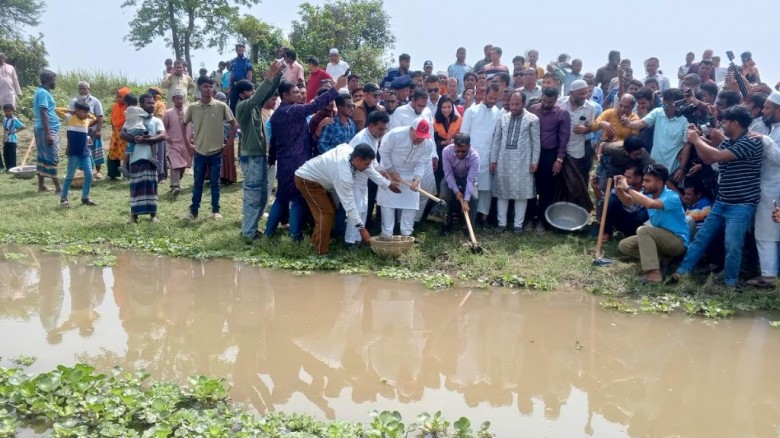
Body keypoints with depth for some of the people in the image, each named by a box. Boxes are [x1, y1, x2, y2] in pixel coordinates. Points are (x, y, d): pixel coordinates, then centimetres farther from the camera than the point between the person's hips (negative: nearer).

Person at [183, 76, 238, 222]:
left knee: (215, 183, 7)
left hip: (216, 152, -1)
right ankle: (193, 211, 16)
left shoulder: (221, 106, -6)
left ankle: (215, 210, 18)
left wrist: (228, 144, -2)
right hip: (199, 152, 1)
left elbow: (234, 125, 0)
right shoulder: (192, 107, -2)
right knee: (198, 183, 8)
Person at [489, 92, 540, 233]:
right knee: (502, 192, 6)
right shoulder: (503, 118, 9)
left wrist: (534, 161, -5)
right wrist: (493, 159, 5)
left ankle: (518, 224, 11)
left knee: (521, 193, 2)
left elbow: (536, 141, 0)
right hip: (503, 161, 3)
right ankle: (502, 223, 15)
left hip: (523, 161, -3)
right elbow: (496, 139, 9)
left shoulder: (532, 119, 0)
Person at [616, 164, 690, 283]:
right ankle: (660, 261, -6)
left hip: (678, 241, -9)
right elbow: (628, 201, 5)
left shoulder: (672, 197, -26)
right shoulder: (648, 194, -2)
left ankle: (654, 273, -34)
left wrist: (628, 188, -37)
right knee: (624, 246, 1)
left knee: (644, 230, -32)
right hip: (661, 238, 9)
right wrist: (619, 188, -16)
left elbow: (650, 204, -44)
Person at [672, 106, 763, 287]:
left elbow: (717, 156, -24)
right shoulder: (727, 143, 8)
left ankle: (730, 285, 5)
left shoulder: (752, 143, -17)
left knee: (732, 245, -9)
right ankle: (681, 272, 14)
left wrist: (696, 140, -12)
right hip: (721, 203, 8)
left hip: (741, 206, -8)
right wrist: (696, 139, 2)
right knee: (701, 238, 8)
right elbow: (707, 158, 16)